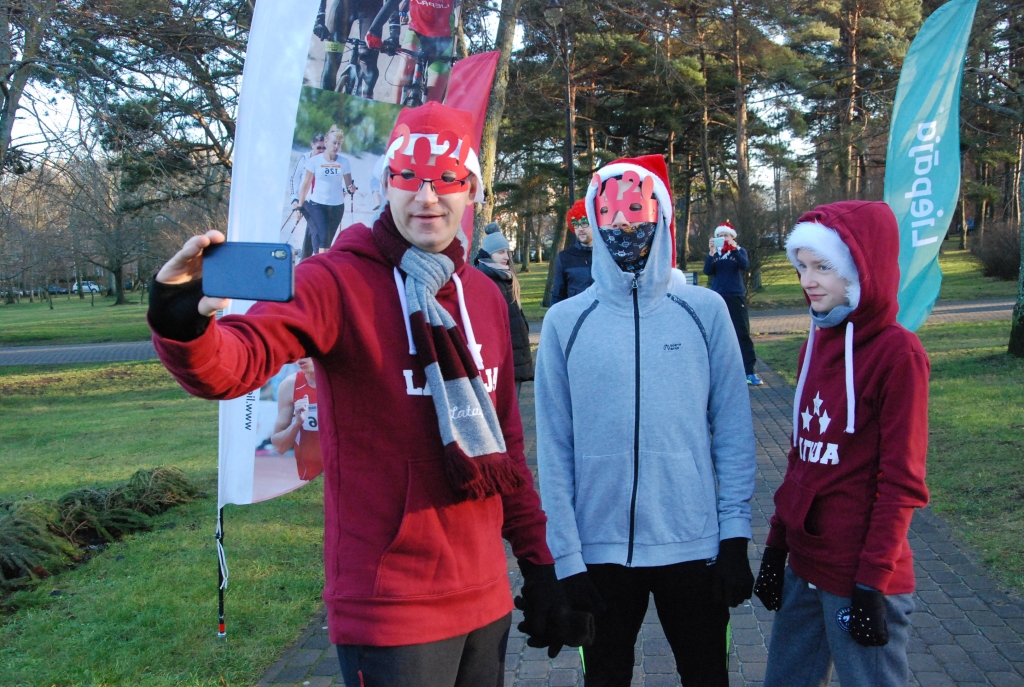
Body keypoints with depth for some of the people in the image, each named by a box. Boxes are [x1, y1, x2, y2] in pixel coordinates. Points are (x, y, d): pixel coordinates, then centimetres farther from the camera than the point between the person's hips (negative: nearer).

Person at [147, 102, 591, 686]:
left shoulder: (485, 295, 8)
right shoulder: (339, 281, -11)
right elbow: (239, 359, -27)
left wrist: (540, 561, 12)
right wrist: (185, 329, -48)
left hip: (485, 597, 6)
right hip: (390, 612, -6)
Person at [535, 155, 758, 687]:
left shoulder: (705, 311, -3)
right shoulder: (565, 322, -3)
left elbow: (733, 429, -1)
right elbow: (554, 449, -2)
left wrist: (735, 534, -3)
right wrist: (566, 555, -4)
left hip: (695, 545, 0)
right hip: (600, 550, 0)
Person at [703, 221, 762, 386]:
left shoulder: (739, 250, 5)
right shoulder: (714, 253, 9)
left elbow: (745, 265, -15)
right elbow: (707, 271, -6)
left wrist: (734, 248, -26)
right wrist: (711, 253, -19)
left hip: (736, 297, -2)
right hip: (717, 297, 2)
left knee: (743, 334, -7)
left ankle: (750, 371, -9)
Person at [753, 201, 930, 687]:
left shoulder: (897, 352, -13)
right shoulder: (816, 344, 8)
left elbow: (901, 481, -14)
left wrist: (872, 583, -14)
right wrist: (776, 546, 11)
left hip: (859, 574, -7)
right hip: (804, 567, 7)